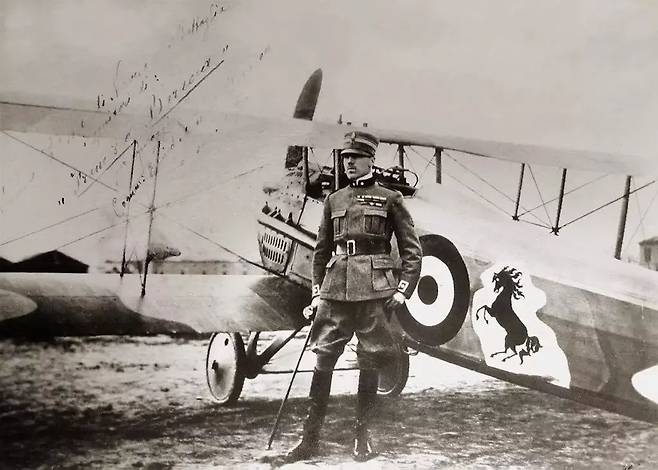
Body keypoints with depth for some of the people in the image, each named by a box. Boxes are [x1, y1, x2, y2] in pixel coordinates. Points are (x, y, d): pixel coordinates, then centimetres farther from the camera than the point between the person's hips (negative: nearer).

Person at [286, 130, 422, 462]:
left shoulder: (389, 199, 5)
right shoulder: (333, 201, 15)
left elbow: (411, 249, 5)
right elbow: (321, 251, 19)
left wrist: (403, 289, -4)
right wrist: (317, 291, 12)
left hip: (374, 290, -3)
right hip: (336, 289, 3)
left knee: (370, 363, 3)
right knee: (322, 360, 0)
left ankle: (362, 436, 15)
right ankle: (311, 438, 8)